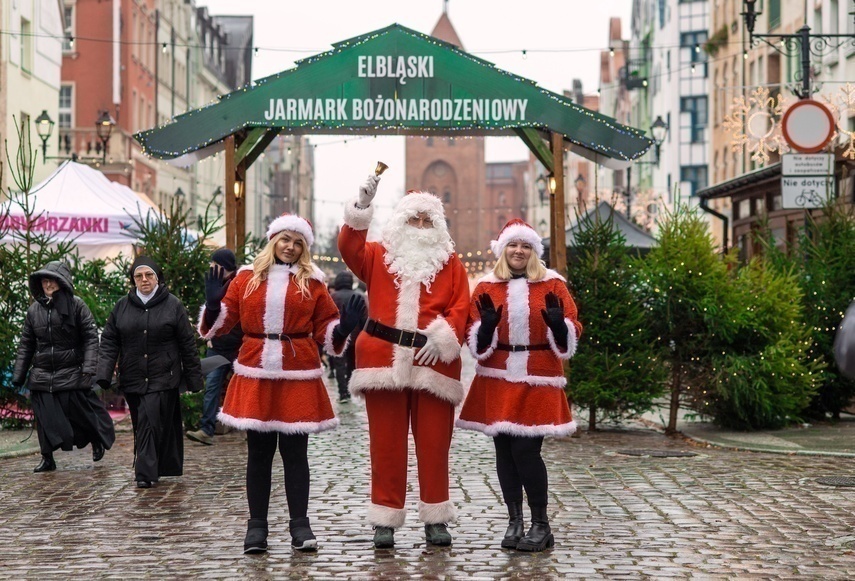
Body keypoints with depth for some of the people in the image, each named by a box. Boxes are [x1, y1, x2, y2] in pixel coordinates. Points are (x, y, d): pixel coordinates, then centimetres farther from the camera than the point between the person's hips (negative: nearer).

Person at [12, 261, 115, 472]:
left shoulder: (76, 306, -4)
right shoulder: (34, 310, 8)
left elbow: (91, 338, -7)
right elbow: (25, 345, 15)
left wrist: (88, 368, -16)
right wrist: (18, 375, 11)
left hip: (71, 375, -4)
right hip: (41, 377, 4)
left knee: (81, 412, 2)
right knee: (45, 418, 3)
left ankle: (97, 441, 29)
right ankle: (47, 458, 14)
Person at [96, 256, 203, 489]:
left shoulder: (172, 305, 1)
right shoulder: (122, 306, 8)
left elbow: (188, 344, 3)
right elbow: (109, 341, 8)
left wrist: (194, 378, 2)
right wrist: (104, 372, -6)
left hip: (163, 379, -3)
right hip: (133, 379, 4)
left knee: (151, 423, -12)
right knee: (142, 425, 7)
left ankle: (145, 473, -12)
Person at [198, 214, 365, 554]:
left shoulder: (311, 283, 7)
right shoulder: (247, 278, 8)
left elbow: (325, 327, 9)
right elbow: (222, 320, 9)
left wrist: (344, 328, -11)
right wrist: (213, 304, -10)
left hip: (298, 376, -1)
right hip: (256, 373, 1)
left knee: (295, 451, 3)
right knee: (259, 451, 6)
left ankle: (300, 524, 9)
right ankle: (257, 525, 12)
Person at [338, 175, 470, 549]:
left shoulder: (450, 263, 11)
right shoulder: (379, 258, 12)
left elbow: (461, 306, 2)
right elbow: (349, 249, -6)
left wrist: (443, 335, -15)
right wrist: (362, 206, -16)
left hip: (433, 362, 0)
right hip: (384, 360, 0)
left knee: (433, 443, 3)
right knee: (386, 444, 3)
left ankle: (435, 519, 12)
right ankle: (385, 521, 8)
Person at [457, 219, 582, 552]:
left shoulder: (553, 286, 3)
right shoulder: (487, 287, 6)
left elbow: (571, 337, 0)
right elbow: (478, 343, 3)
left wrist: (557, 321, -21)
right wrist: (487, 323, -17)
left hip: (537, 380, -2)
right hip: (497, 381, 3)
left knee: (526, 449, -9)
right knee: (504, 450, 4)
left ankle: (541, 525, 3)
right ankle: (514, 522, 14)